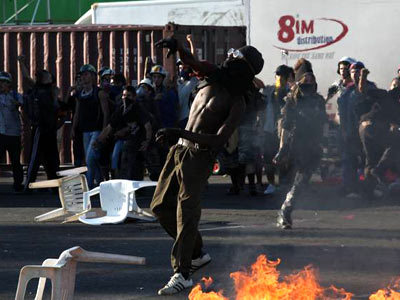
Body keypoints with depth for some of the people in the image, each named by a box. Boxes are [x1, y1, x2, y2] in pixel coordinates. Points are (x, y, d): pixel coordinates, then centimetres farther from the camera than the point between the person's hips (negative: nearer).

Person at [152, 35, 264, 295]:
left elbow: (219, 139, -21)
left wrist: (181, 134, -29)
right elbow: (190, 61, -7)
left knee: (187, 208, -21)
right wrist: (177, 46, -30)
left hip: (200, 155, -8)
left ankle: (183, 273, -25)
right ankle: (197, 253, 28)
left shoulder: (237, 104, -12)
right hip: (179, 149, 8)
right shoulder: (213, 75, 8)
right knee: (161, 206, 12)